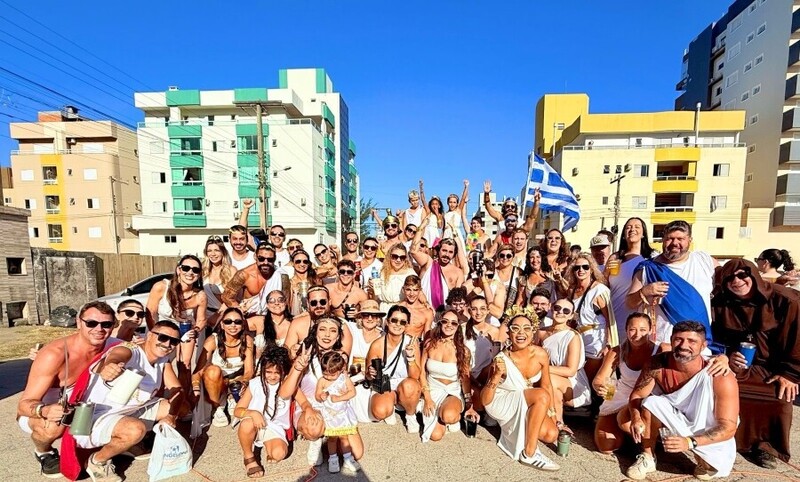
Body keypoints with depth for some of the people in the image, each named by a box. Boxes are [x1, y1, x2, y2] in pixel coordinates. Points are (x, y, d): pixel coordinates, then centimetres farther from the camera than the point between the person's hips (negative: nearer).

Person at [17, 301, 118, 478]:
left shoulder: (110, 345, -15)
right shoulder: (54, 354, -30)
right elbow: (23, 404, -27)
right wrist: (45, 411, -46)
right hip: (35, 414, -4)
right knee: (54, 425, -36)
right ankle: (43, 452, -1)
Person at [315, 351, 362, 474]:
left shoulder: (345, 378, -14)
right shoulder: (322, 381, -15)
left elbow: (352, 392, -16)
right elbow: (317, 396, -7)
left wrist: (339, 398, -25)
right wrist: (321, 397, -30)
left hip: (343, 412, 1)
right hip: (330, 414, 0)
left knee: (344, 436, 12)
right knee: (332, 438, 9)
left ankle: (347, 459, 29)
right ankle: (333, 459, 30)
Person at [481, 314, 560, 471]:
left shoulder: (540, 354, -16)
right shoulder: (501, 360, -27)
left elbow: (547, 385, 3)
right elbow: (484, 401, -24)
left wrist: (552, 415, 7)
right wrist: (496, 376, -39)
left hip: (526, 405, 5)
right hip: (500, 403, -5)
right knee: (542, 396, -27)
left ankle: (513, 426, 10)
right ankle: (528, 453, -15)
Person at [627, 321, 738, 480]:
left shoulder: (721, 378, -28)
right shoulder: (658, 364, -22)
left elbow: (728, 427, -24)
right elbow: (637, 395, -13)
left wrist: (690, 442, -37)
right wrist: (636, 418, -33)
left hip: (709, 434, 0)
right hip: (677, 418, 1)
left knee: (717, 468, -19)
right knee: (650, 402, -24)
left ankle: (706, 458, 19)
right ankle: (647, 458, -5)